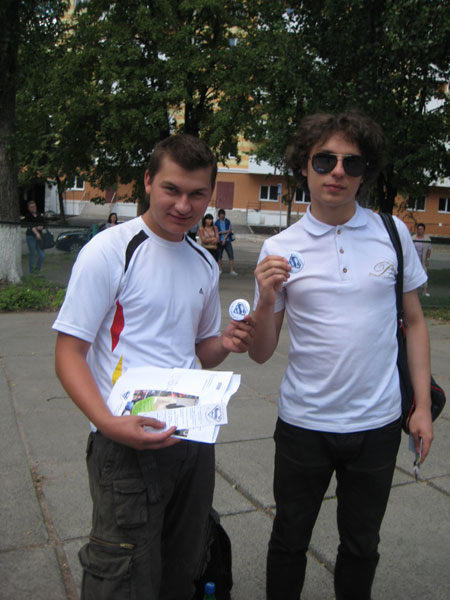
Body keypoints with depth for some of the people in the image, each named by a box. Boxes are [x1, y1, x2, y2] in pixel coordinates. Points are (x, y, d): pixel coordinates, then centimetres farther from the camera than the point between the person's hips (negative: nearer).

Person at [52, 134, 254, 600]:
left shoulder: (205, 264, 11)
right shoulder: (110, 250, -9)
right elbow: (68, 352, -12)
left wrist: (225, 342, -4)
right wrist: (109, 423, -27)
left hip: (195, 437, 7)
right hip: (127, 442, -6)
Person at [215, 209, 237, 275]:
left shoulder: (228, 221, 7)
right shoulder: (217, 222, 7)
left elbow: (229, 231, 0)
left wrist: (224, 239, -9)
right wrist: (225, 231, -10)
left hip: (227, 240, 0)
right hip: (220, 241, 0)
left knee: (231, 255, -8)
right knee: (219, 256, 3)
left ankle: (232, 270, -7)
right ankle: (220, 270, 16)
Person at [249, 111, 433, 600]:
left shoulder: (393, 233, -2)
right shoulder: (279, 249, -6)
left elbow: (413, 321, 6)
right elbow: (261, 354, -3)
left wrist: (422, 406, 2)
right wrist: (266, 301, -21)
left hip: (377, 424, 1)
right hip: (303, 425, -1)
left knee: (361, 544, 19)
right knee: (289, 542, 16)